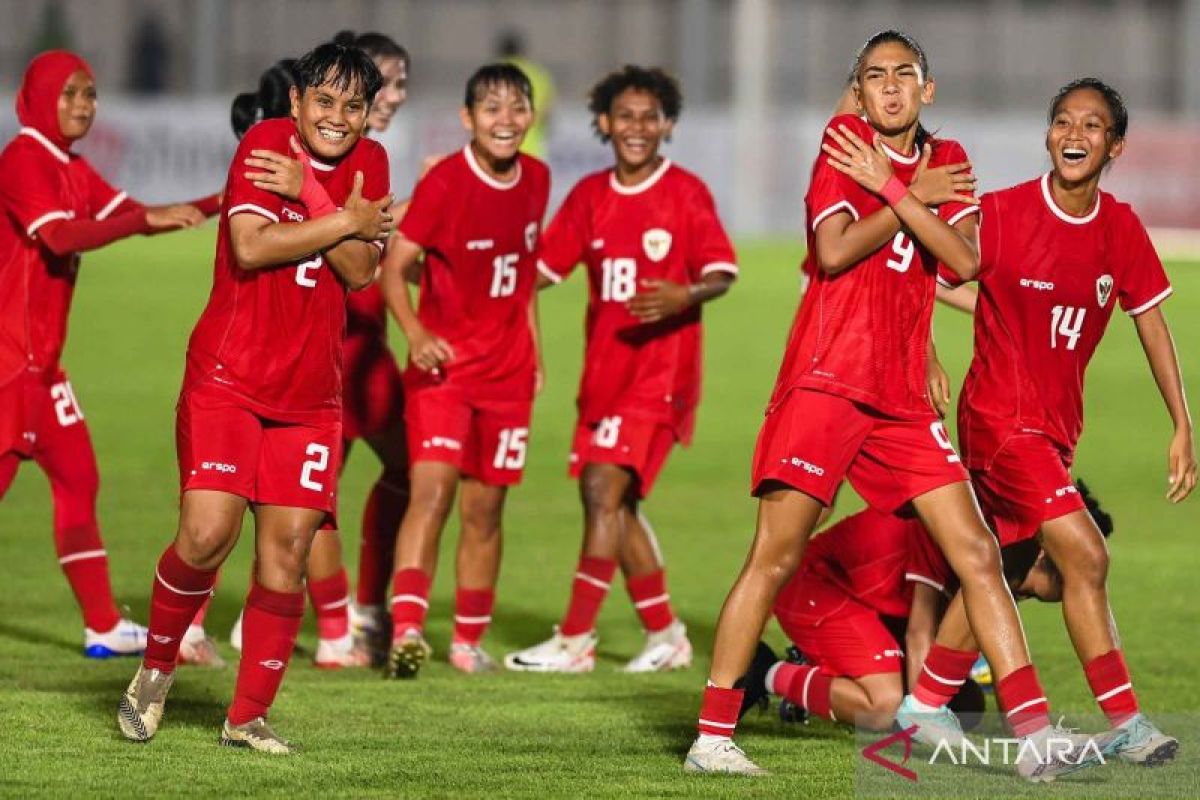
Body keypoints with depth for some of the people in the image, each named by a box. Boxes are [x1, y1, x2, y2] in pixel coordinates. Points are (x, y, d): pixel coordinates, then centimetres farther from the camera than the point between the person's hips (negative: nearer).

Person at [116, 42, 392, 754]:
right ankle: (156, 670, 11)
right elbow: (250, 246, -20)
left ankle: (249, 716, 8)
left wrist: (309, 193, -17)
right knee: (208, 533, -15)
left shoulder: (369, 162, 7)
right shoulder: (265, 142, -6)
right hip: (228, 379, -4)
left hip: (311, 393, 4)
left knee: (287, 547, -2)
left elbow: (362, 271, -5)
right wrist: (346, 222, -14)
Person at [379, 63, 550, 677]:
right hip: (442, 364, -5)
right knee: (432, 489, -19)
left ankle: (469, 641, 21)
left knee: (485, 509, 10)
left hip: (507, 372, 5)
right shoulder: (444, 183, -13)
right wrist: (415, 332, -31)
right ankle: (406, 629, -27)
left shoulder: (536, 180, 4)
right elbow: (394, 265, -15)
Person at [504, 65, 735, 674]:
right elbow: (542, 268, 13)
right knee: (614, 504, 9)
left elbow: (722, 273, -10)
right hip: (604, 369, 6)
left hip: (659, 370, -6)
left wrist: (685, 296, -30)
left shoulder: (686, 192, -5)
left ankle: (575, 640, -15)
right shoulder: (590, 195, 10)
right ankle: (665, 634, 22)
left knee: (605, 489, -15)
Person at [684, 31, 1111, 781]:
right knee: (775, 556, -8)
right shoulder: (846, 138, 0)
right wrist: (917, 196, -7)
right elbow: (833, 252, -12)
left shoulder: (944, 161, 12)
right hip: (826, 382, -5)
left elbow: (966, 262, -5)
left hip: (903, 400, 5)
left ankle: (1035, 736, -1)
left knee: (977, 554, -1)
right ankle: (712, 735, -4)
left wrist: (893, 189, -11)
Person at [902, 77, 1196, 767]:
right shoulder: (1002, 213, -14)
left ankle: (922, 708, 25)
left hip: (1057, 427, 6)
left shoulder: (1121, 229, 1)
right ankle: (1126, 724, -14)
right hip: (1001, 419, -6)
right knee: (1085, 556, -17)